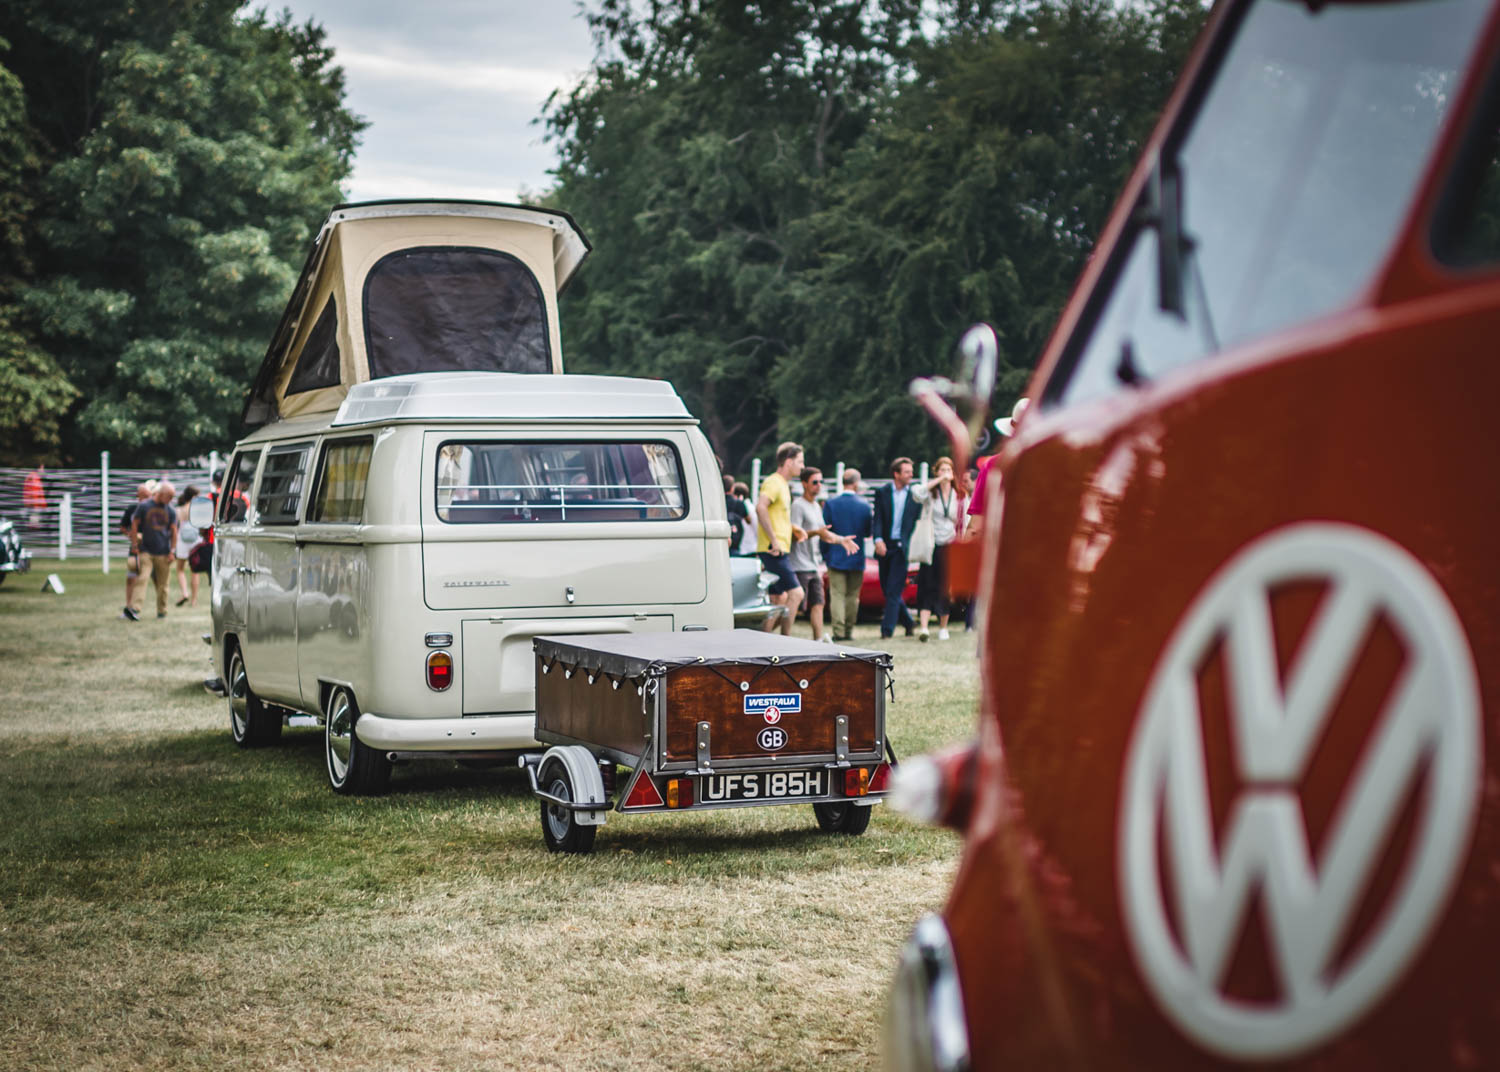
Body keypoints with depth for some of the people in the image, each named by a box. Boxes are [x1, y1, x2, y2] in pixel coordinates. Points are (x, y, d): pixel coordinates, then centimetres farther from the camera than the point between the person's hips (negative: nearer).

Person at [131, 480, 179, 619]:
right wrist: (135, 545, -2)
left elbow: (174, 532, 9)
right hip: (146, 551, -2)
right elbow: (134, 525, 3)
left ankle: (162, 611, 16)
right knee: (141, 579, -13)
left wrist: (172, 551, 3)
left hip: (163, 553, 2)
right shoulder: (144, 506, 0)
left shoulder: (170, 511, 6)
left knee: (162, 584, 5)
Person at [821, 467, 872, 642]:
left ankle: (839, 632, -9)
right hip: (857, 558, 1)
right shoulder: (864, 505, -5)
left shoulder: (830, 503, -7)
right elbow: (868, 532, 2)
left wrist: (825, 556, 7)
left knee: (837, 595, -1)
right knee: (852, 595, 12)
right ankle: (849, 630, 15)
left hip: (836, 557, -1)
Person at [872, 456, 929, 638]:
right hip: (885, 546, 2)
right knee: (888, 589, 8)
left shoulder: (916, 492, 4)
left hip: (903, 546, -2)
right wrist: (878, 539, -16)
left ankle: (887, 628, -6)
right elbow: (878, 519, -1)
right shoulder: (882, 493, 6)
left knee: (894, 590, -8)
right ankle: (908, 622, 24)